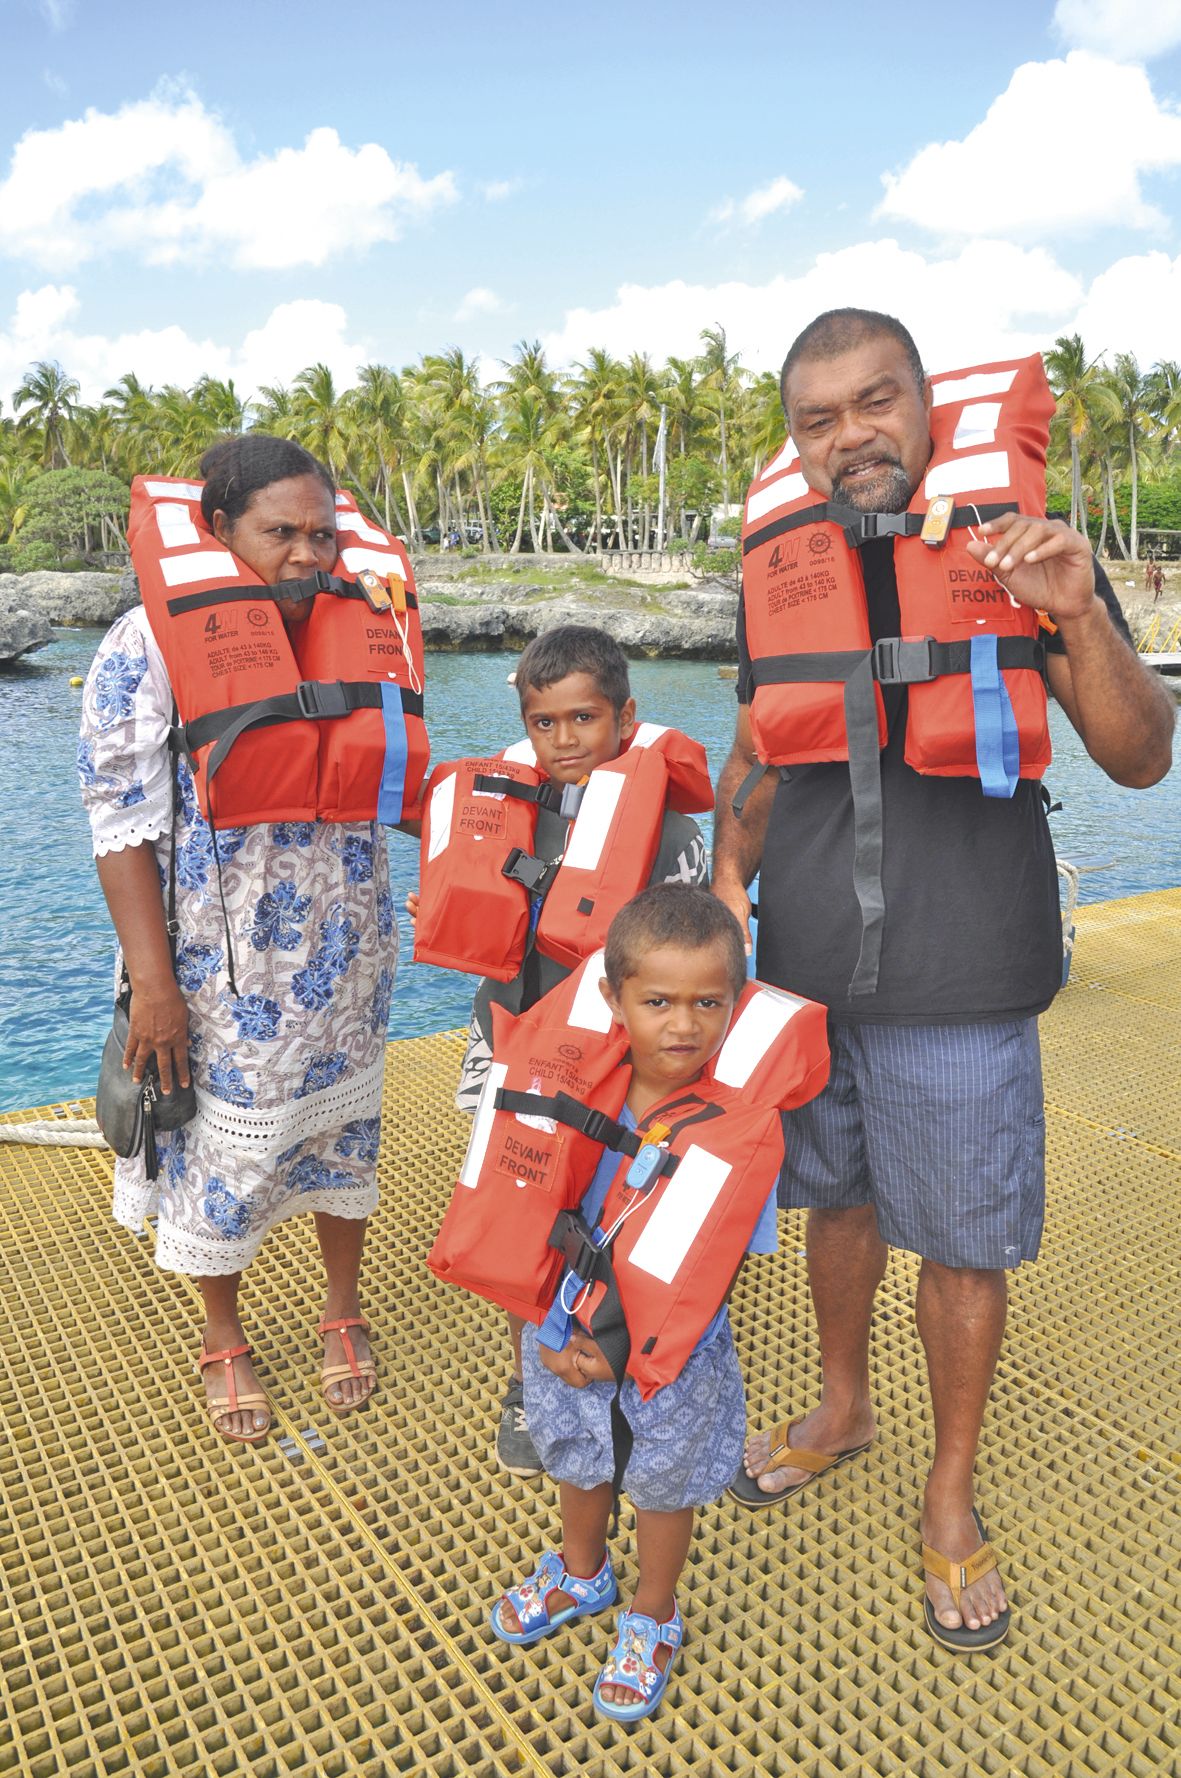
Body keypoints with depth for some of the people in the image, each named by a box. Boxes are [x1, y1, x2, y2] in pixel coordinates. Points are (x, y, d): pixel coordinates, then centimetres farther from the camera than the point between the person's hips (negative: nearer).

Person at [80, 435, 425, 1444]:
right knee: (224, 1146, 12)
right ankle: (223, 1339, 38)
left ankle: (344, 1309, 42)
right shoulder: (151, 648, -14)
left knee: (342, 1125, 17)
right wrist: (153, 985, -16)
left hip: (347, 953, 4)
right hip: (223, 967, -3)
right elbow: (122, 824, -14)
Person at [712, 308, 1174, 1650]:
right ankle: (841, 1407, 45)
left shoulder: (1019, 548, -6)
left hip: (958, 983, -3)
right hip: (806, 963, 4)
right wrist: (729, 876, -2)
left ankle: (950, 1499, 31)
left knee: (962, 1240, 7)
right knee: (838, 1196, 19)